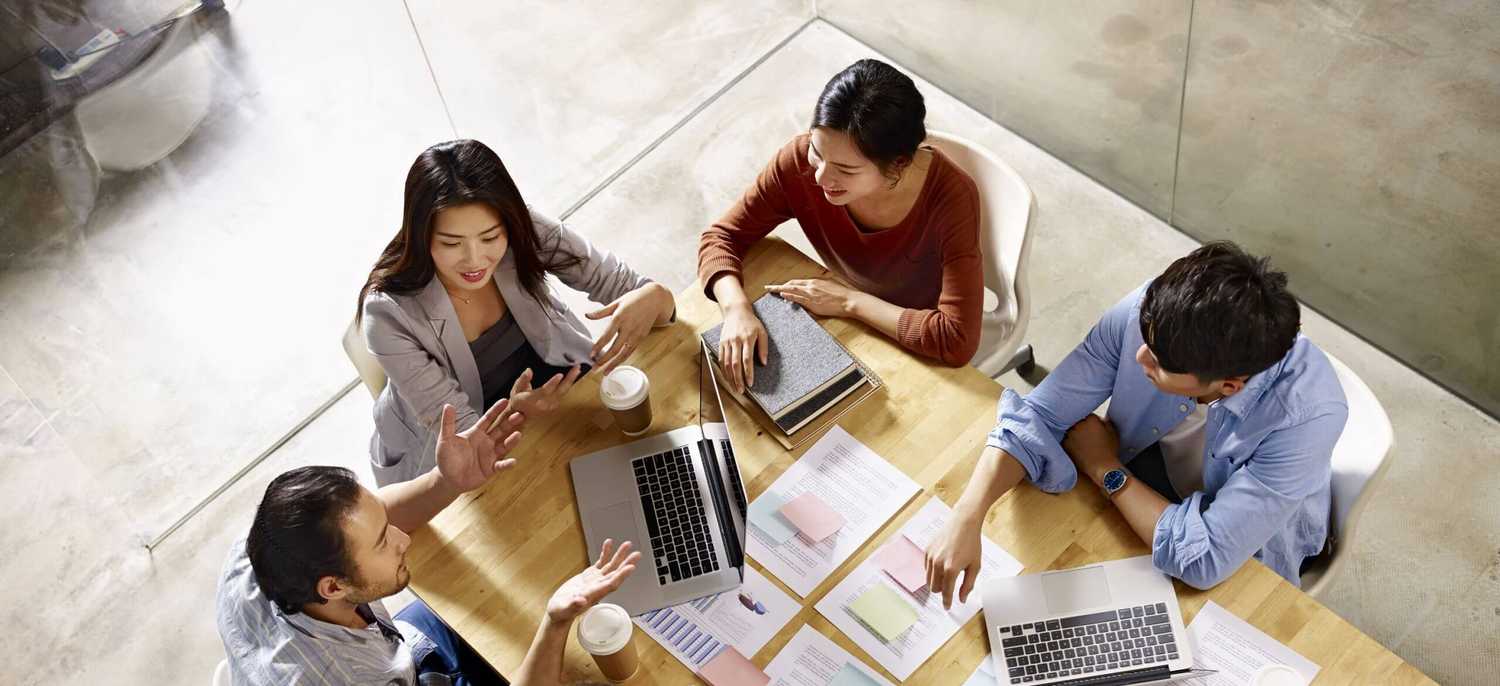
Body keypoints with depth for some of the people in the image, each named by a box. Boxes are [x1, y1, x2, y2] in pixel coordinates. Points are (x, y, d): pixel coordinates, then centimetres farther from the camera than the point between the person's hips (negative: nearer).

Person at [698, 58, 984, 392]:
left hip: (921, 348, -4)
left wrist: (849, 301, -31)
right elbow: (721, 237, -13)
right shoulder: (802, 160, -25)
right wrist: (737, 309, -33)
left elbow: (957, 341, -37)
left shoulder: (951, 198, -34)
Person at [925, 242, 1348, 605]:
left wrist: (1106, 469, -24)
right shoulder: (1145, 313, -29)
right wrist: (967, 518, -37)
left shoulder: (1310, 413, -38)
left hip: (1239, 567, -3)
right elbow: (1036, 416, -22)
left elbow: (1203, 559, -36)